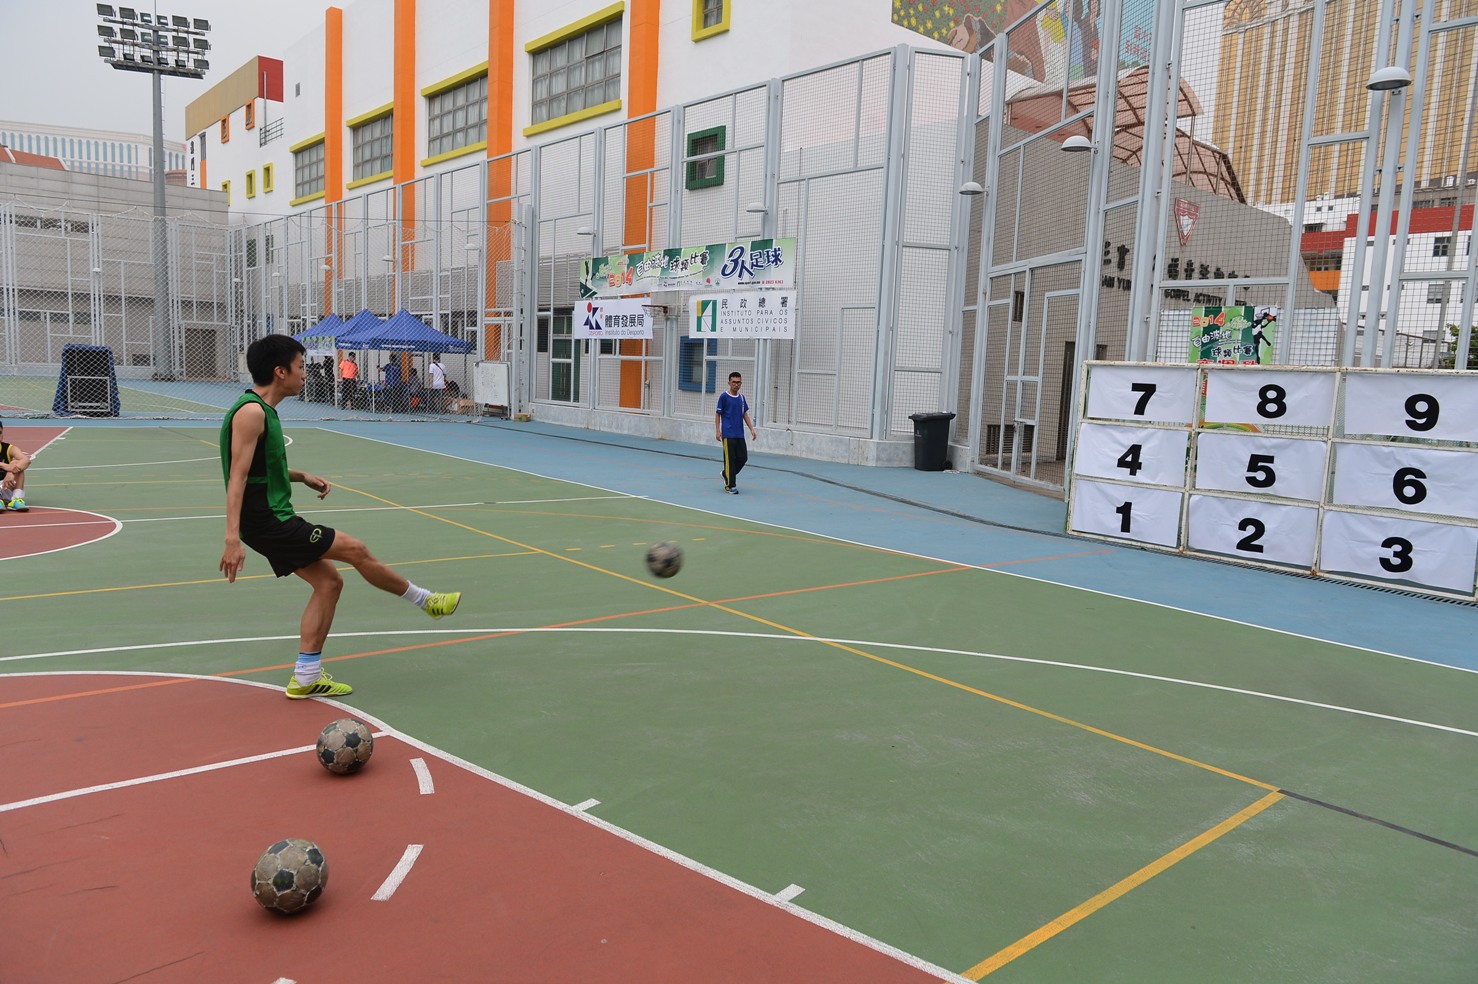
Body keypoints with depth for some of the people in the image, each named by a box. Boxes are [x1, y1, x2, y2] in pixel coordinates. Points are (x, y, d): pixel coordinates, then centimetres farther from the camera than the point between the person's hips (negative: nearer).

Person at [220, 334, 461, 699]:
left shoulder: (263, 410, 13)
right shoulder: (251, 412, -18)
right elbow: (237, 477, -24)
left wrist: (302, 476, 11)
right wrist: (232, 539, -30)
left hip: (274, 519, 10)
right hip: (267, 522, -10)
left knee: (328, 580, 9)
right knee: (355, 550, -4)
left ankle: (305, 678, 14)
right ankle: (426, 601, 13)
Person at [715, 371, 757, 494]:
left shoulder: (741, 398, 12)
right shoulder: (724, 397, -4)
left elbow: (745, 414, 17)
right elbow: (718, 414, -2)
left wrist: (751, 429, 8)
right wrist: (717, 431, -8)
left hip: (740, 434, 6)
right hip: (728, 434, -6)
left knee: (743, 458, 5)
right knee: (730, 459, -4)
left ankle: (725, 474, 28)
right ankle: (730, 485, 4)